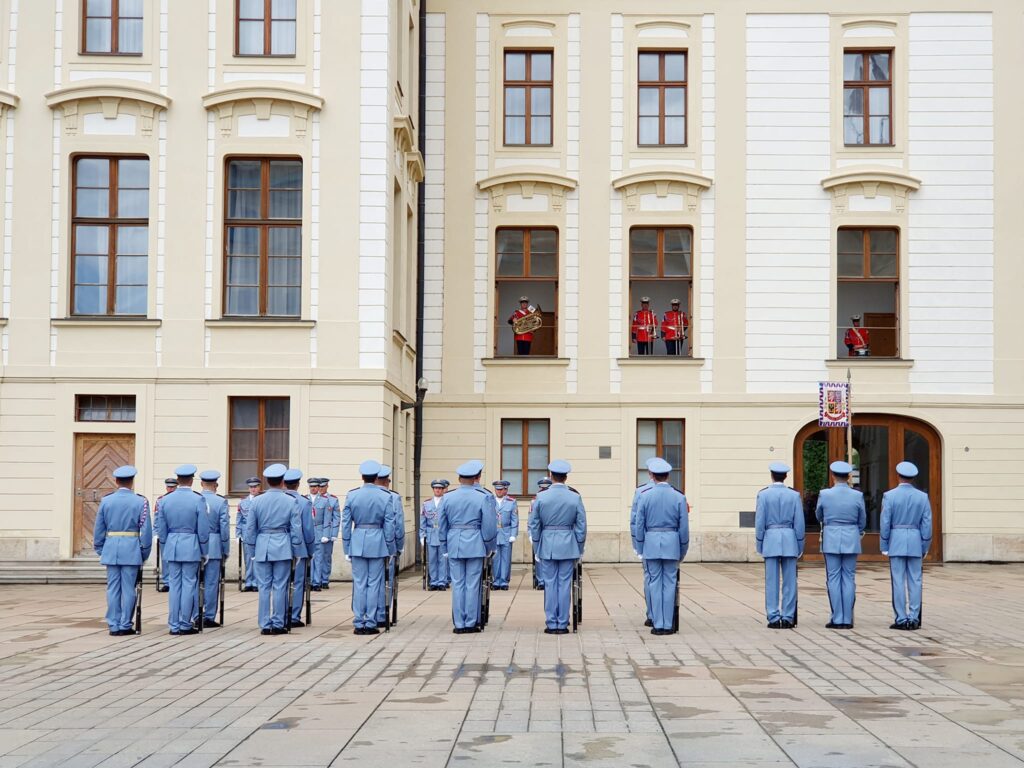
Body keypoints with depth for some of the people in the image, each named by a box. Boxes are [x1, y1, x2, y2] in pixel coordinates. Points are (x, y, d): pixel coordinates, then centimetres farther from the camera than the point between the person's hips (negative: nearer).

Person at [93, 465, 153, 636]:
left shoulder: (105, 501, 4)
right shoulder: (140, 502, -4)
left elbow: (99, 530, 7)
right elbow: (146, 530, -4)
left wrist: (100, 550, 17)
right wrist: (145, 553, 5)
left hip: (111, 550, 3)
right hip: (132, 550, -2)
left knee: (113, 588, 6)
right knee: (128, 588, 2)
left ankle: (114, 626, 8)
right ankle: (125, 626, 4)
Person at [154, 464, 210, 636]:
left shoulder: (165, 500, 2)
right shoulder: (198, 500, -9)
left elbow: (161, 529, 7)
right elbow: (203, 530, -7)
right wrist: (204, 552, 3)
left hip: (172, 547, 4)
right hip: (191, 547, -3)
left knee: (174, 586, 8)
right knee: (189, 585, 2)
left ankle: (174, 625, 10)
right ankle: (185, 625, 4)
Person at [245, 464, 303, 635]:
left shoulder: (257, 501, 1)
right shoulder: (290, 502, -3)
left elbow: (250, 528, 4)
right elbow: (296, 528, -2)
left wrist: (252, 549, 14)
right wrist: (296, 549, 8)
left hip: (262, 546, 1)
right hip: (282, 547, -1)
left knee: (264, 587, 6)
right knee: (280, 587, 3)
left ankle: (265, 625, 7)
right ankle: (278, 624, 5)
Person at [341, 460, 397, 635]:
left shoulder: (351, 496, 0)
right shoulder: (385, 497, -4)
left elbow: (345, 524, 2)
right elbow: (389, 525, -2)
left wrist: (346, 549, 8)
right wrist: (390, 549, 6)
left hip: (357, 542, 1)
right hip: (377, 543, -1)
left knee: (359, 584, 5)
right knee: (374, 584, 4)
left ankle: (359, 624, 6)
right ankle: (370, 624, 5)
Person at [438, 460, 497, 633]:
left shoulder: (447, 498, 4)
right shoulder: (484, 498, -7)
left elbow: (442, 526, 9)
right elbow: (489, 527, -5)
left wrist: (446, 547, 19)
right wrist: (489, 547, 7)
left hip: (454, 545, 3)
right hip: (475, 545, -3)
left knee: (457, 584, 7)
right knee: (472, 584, 2)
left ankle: (459, 624, 9)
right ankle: (471, 623, 7)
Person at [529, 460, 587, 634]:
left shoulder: (541, 497, -4)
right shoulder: (575, 498, -4)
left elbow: (534, 526, 1)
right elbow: (581, 527, -1)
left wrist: (537, 548, 11)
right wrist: (579, 550, 9)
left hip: (547, 545, 0)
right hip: (568, 546, 0)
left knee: (550, 584, 6)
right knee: (564, 584, 4)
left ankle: (551, 624, 7)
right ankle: (562, 624, 6)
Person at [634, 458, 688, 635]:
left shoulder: (645, 495, -4)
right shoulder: (679, 496, -2)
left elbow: (639, 524, 0)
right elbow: (684, 527, 0)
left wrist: (641, 548, 11)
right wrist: (683, 551, 10)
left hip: (651, 543, 0)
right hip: (672, 543, 0)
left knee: (655, 583, 4)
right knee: (669, 583, 5)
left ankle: (658, 625, 5)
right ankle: (668, 625, 6)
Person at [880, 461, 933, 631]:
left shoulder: (889, 496, -6)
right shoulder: (922, 497, 1)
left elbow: (885, 523, -5)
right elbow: (927, 524, 1)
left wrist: (884, 546, 3)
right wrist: (925, 547, 10)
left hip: (896, 541, -2)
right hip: (915, 541, 2)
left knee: (898, 581, 0)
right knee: (915, 581, 5)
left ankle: (901, 620, 0)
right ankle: (914, 619, 5)